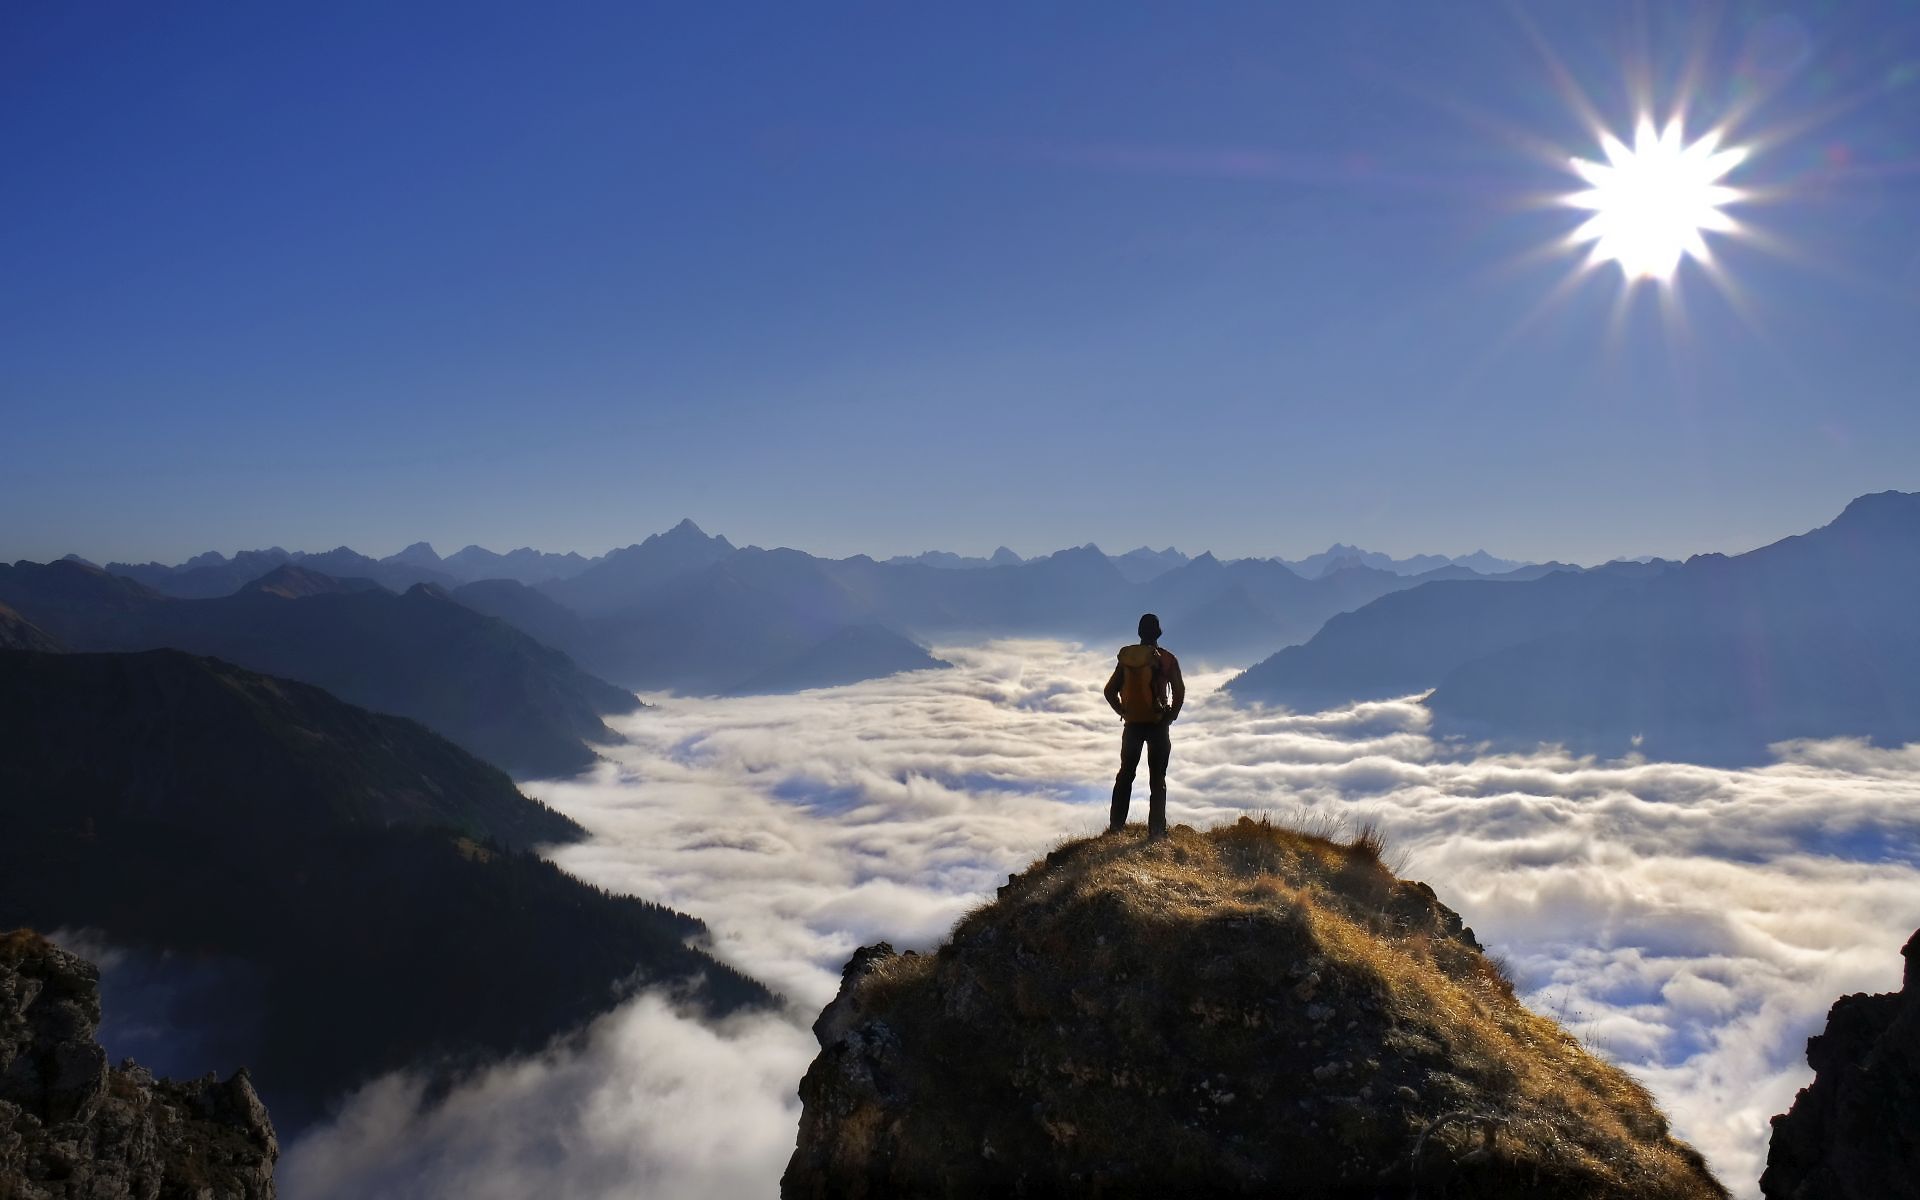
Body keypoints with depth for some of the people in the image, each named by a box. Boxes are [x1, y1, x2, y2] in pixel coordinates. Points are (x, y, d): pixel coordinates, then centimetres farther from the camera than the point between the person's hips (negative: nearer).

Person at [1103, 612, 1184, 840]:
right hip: (1158, 725, -2)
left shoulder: (1126, 657, 2)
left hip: (1133, 724, 2)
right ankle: (1156, 830, -1)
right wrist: (1170, 716, 1)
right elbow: (1179, 692, -12)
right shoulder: (1168, 659, -6)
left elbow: (1110, 691, 2)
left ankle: (1116, 824, 16)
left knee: (1126, 773, 15)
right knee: (1157, 779, 4)